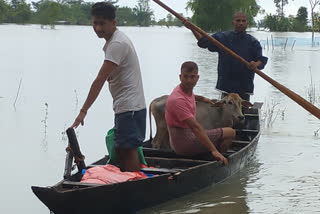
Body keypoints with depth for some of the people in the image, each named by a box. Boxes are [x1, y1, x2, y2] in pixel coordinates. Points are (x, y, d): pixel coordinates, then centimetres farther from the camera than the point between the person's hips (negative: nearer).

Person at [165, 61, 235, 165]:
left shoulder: (187, 89, 5)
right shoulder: (177, 100, -26)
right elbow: (195, 127, -32)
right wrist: (214, 150, -35)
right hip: (185, 144, -10)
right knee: (230, 132, -5)